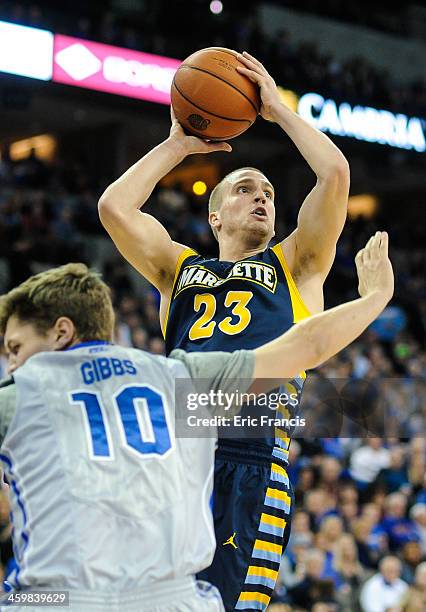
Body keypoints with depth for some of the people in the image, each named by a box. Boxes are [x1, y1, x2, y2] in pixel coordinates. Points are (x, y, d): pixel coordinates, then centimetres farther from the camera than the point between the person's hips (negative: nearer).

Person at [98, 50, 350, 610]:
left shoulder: (295, 264, 23)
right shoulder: (179, 267, 28)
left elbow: (336, 173, 11)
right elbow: (114, 206, 15)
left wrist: (278, 110, 20)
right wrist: (178, 145, 23)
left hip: (255, 443, -2)